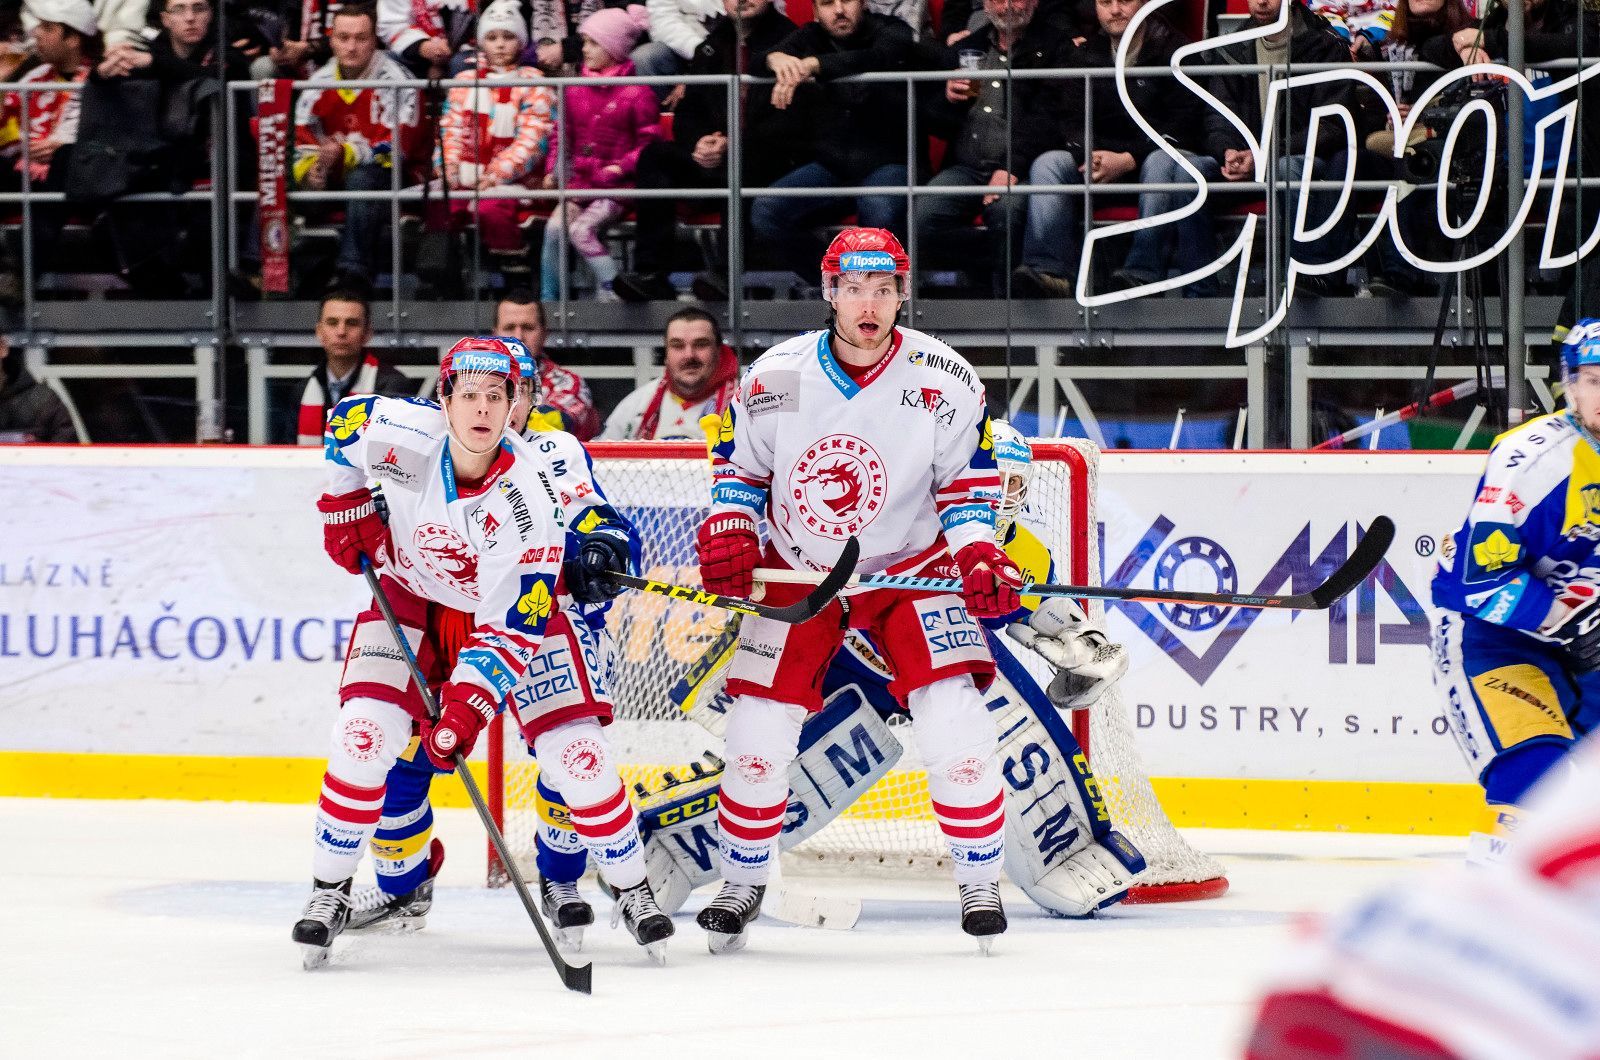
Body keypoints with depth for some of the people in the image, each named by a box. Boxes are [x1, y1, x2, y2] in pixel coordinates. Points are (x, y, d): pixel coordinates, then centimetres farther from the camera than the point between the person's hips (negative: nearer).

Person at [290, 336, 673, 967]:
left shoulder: (535, 491, -30)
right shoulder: (401, 436, -25)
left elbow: (515, 626, -30)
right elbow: (344, 422, 2)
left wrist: (469, 705, -38)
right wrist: (346, 508, 0)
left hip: (515, 605, -1)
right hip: (411, 600, 1)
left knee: (575, 749, -11)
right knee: (365, 736, -18)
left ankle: (630, 887, 10)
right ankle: (330, 891, -3)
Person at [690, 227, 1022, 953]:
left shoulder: (944, 381, -13)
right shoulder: (776, 376, -11)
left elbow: (968, 484, -5)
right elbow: (739, 464, 3)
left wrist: (980, 557, -20)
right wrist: (728, 535, -12)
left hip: (911, 566, -1)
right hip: (796, 573, 1)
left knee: (954, 722, -16)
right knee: (758, 730, -6)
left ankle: (980, 880, 2)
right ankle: (741, 883, 15)